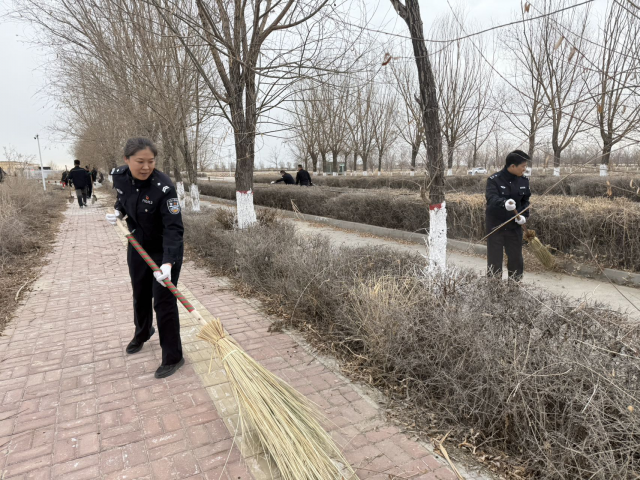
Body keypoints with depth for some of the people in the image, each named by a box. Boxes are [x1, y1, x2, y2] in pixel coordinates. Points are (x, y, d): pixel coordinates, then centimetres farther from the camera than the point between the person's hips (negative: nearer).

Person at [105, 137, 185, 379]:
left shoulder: (163, 187, -30)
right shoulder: (119, 176, -12)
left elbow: (174, 228, -32)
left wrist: (168, 262, -42)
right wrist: (118, 211, -8)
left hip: (165, 251, -6)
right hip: (137, 247, 6)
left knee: (164, 302, -4)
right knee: (140, 295, 22)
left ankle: (173, 357, 10)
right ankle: (142, 332, 51)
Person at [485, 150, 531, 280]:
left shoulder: (523, 181, 2)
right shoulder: (494, 180, -15)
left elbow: (525, 201, 13)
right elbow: (491, 198, -31)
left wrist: (524, 216, -5)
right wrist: (504, 203, -51)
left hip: (514, 227, 5)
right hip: (495, 227, -4)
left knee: (516, 259, 12)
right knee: (494, 260, 4)